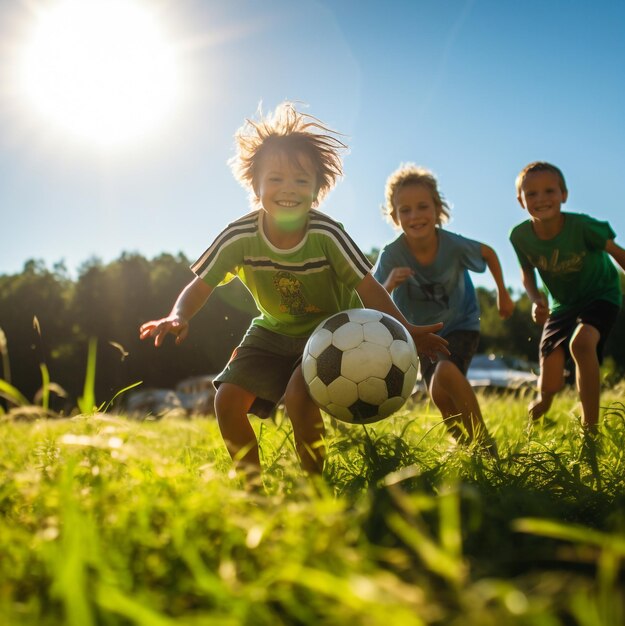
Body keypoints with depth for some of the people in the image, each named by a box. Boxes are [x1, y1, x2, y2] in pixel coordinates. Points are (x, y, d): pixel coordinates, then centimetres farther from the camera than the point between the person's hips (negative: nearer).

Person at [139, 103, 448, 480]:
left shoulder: (327, 235, -26)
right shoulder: (240, 237, -19)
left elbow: (367, 286, -24)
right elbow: (203, 284, -11)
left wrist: (405, 331, -38)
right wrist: (179, 317, -32)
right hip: (273, 331, 4)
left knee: (298, 394, -29)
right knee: (228, 400, -10)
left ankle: (313, 483, -4)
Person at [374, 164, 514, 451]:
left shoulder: (454, 245, -24)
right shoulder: (391, 255, -25)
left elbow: (488, 253, -1)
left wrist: (503, 294, 8)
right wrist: (389, 286, -45)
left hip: (461, 325, -2)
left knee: (445, 374, -28)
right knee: (442, 400, -6)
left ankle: (484, 442, -11)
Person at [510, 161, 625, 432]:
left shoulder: (582, 226, -28)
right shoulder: (520, 236, -19)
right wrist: (536, 300, -17)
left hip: (600, 295, -3)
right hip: (562, 305, 3)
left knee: (581, 342, -37)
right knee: (549, 387, -4)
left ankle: (590, 428, -24)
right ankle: (538, 407, 39)